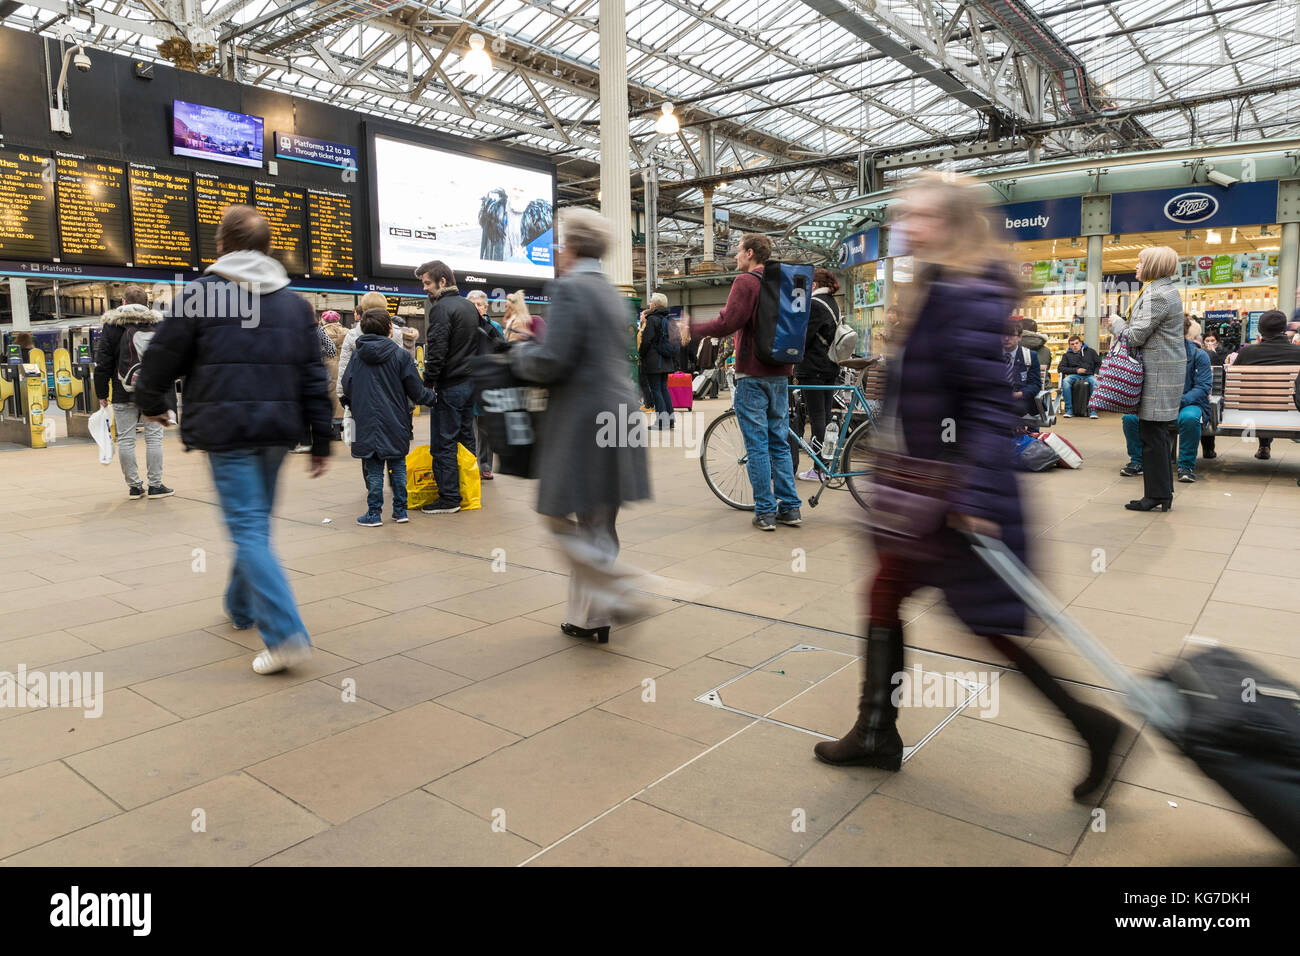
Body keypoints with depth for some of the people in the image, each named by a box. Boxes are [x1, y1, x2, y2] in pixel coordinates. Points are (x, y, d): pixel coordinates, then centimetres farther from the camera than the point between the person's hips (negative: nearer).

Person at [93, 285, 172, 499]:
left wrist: (102, 394, 7)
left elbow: (103, 363, 0)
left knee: (125, 439, 5)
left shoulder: (113, 326, 1)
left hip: (124, 394, -1)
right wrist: (169, 395, 14)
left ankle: (134, 486, 8)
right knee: (154, 437, 4)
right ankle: (155, 485, 5)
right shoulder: (158, 324, 8)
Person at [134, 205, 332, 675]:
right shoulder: (294, 302, 11)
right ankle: (241, 606, 37)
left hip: (226, 429, -5)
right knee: (257, 522, 19)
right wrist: (320, 442, 11)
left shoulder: (199, 293, -2)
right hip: (277, 430, 5)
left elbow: (162, 358, 4)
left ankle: (285, 633, -15)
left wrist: (151, 402, 24)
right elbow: (314, 377, 8)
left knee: (248, 528, -6)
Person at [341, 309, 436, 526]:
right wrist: (432, 398, 15)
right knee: (397, 466, 10)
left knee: (373, 469, 6)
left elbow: (346, 388, 6)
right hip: (395, 422, -1)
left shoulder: (357, 357, 1)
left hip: (367, 424, 1)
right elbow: (416, 391, -4)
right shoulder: (401, 355, -5)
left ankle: (374, 513, 9)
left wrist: (353, 406, 26)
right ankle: (400, 510, 15)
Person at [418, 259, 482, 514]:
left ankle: (449, 498, -1)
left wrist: (427, 385, -14)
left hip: (449, 386, -9)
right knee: (466, 438, 15)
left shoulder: (441, 308, -12)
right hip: (470, 383, 9)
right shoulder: (470, 307, 16)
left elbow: (436, 352, -19)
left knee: (443, 445, -3)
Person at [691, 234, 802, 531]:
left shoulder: (745, 282, -9)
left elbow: (728, 323, -17)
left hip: (753, 374, -7)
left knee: (757, 445, -2)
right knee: (780, 443, 12)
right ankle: (790, 509, 14)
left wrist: (692, 330, -5)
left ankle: (765, 512, 0)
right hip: (781, 373, 7)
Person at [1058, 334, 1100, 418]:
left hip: (1089, 375, 0)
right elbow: (1060, 368, 10)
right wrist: (1076, 370, -1)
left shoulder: (1091, 352, 24)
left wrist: (1096, 373, -1)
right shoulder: (1067, 355, 23)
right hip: (1074, 376, 1)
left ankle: (1093, 410, -34)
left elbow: (1099, 363, 20)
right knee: (1065, 381, -36)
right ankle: (1069, 410, -32)